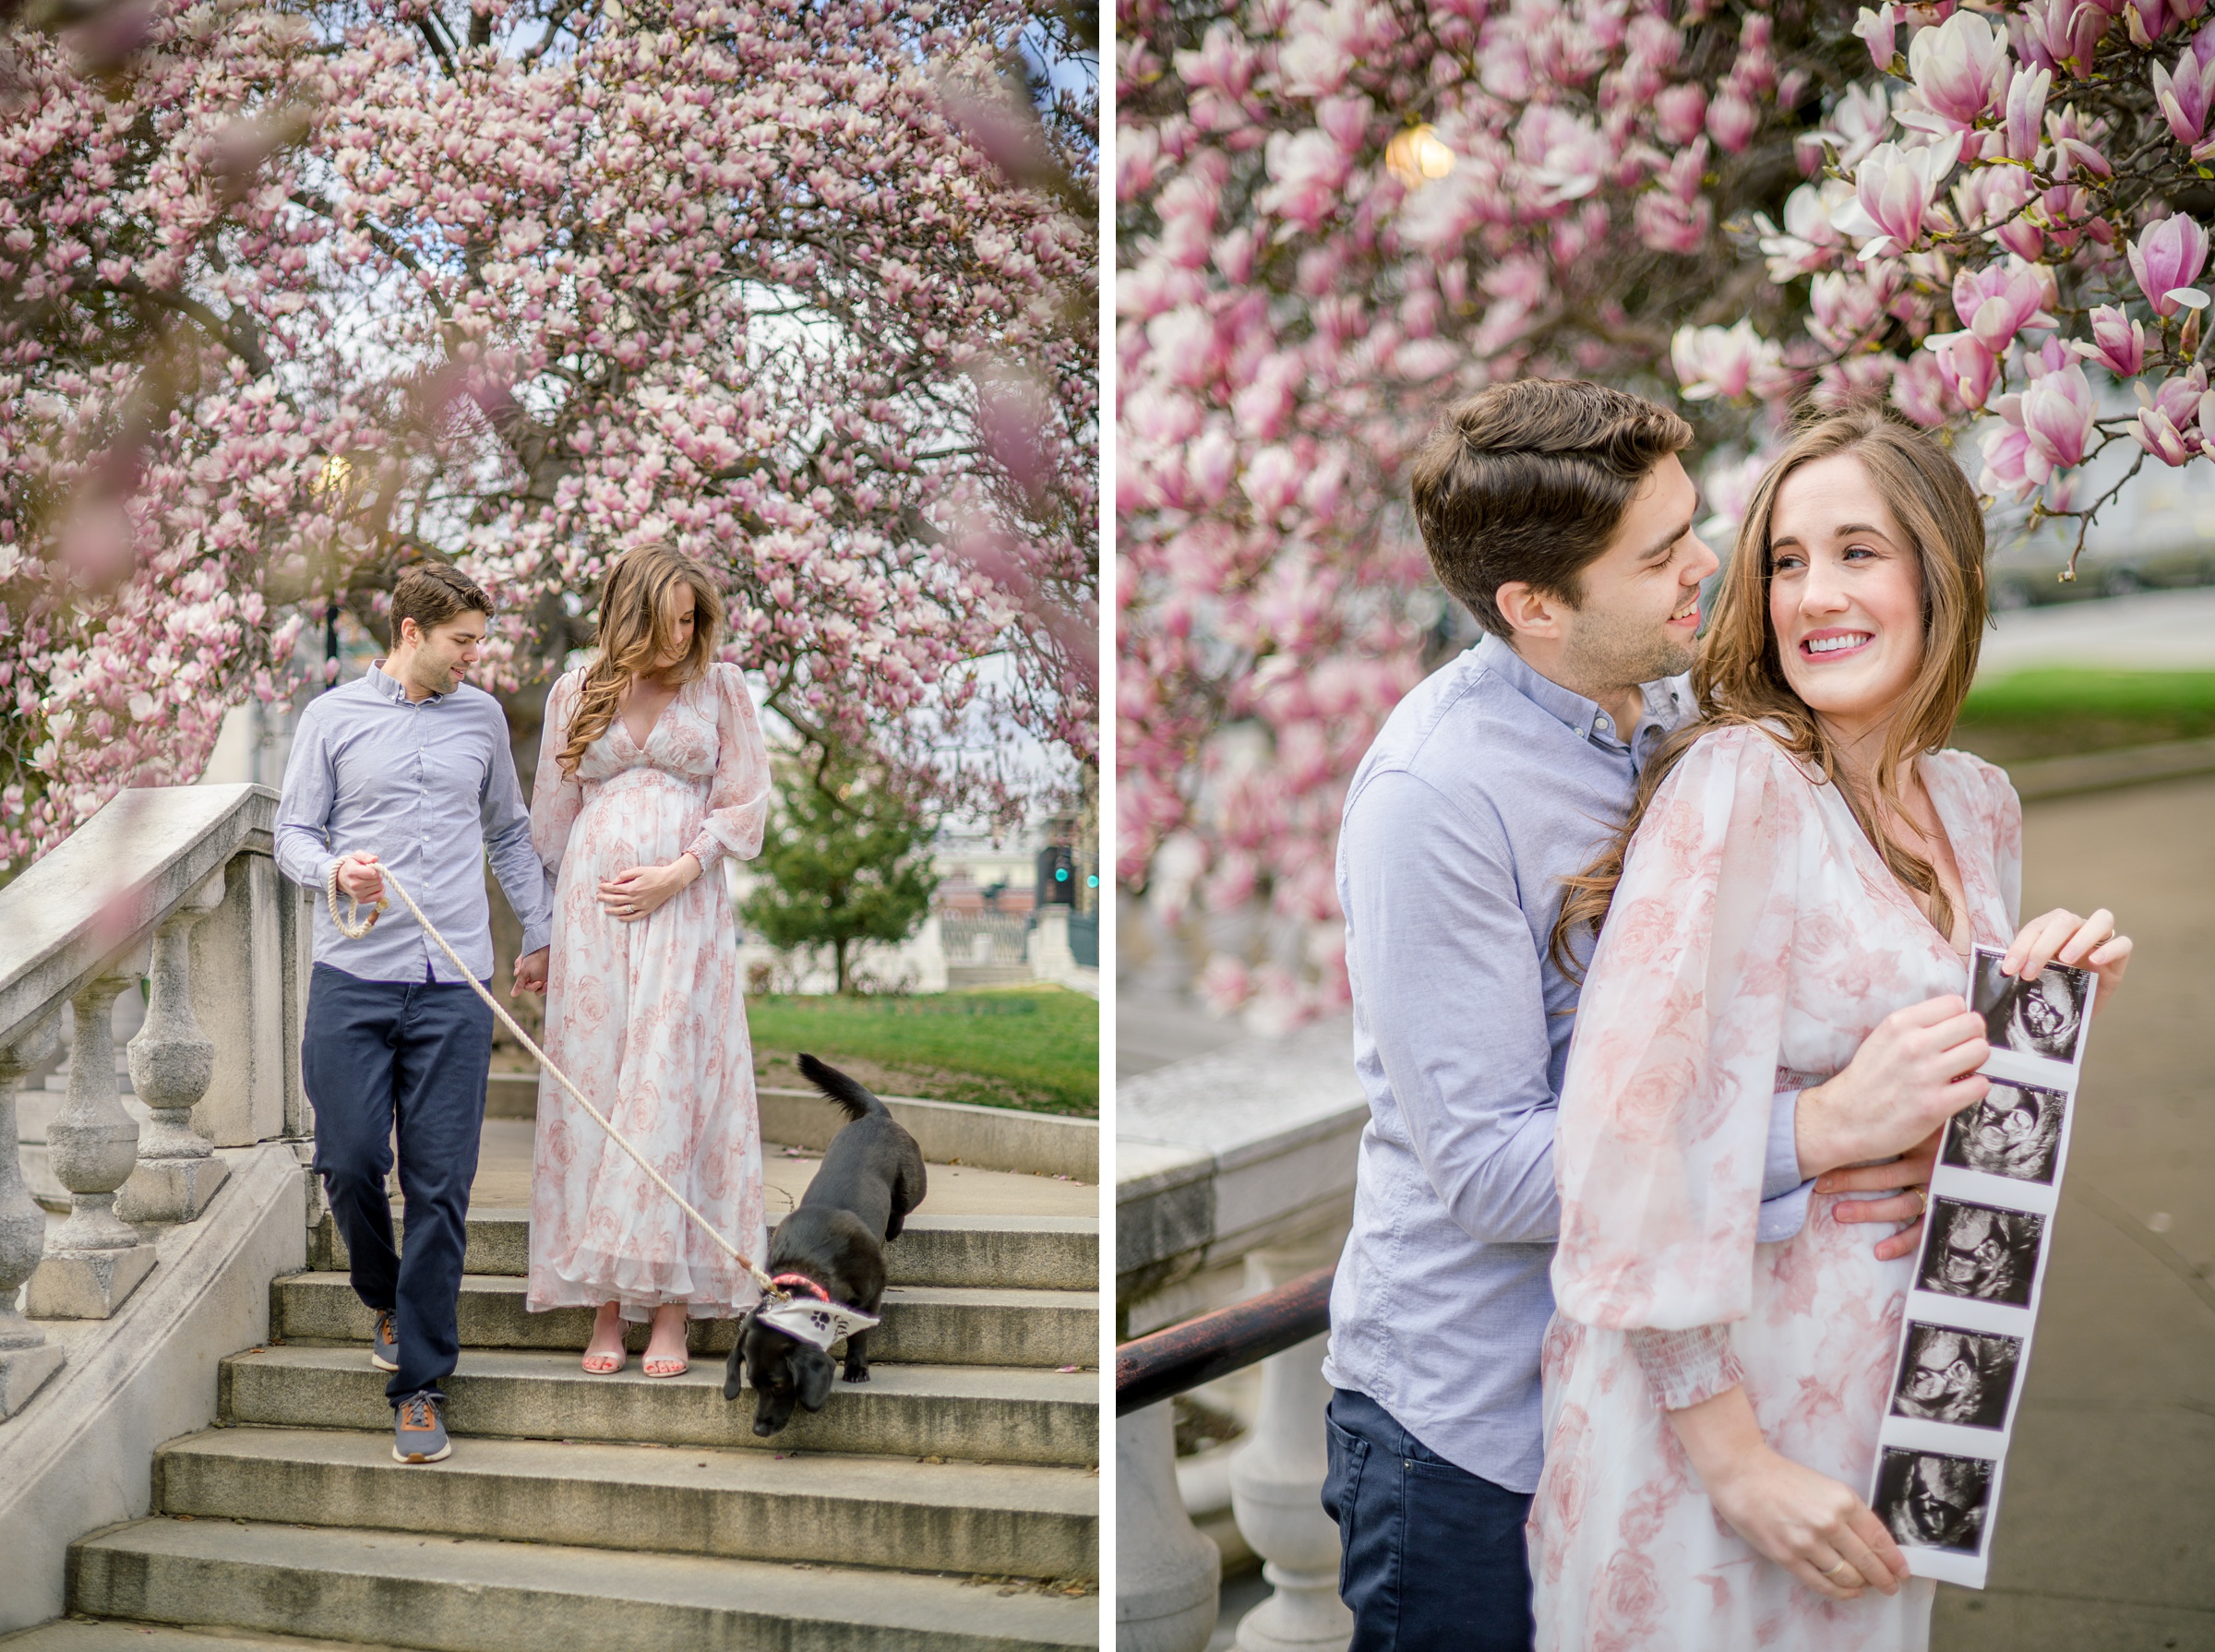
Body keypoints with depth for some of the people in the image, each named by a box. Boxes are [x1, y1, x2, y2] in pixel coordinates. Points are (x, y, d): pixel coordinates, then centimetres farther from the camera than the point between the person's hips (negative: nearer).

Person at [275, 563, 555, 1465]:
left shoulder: (482, 716, 13)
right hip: (352, 978, -1)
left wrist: (540, 935, 21)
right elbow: (293, 831, 6)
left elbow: (509, 833, 22)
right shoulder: (333, 716, 6)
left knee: (439, 1185, -3)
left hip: (454, 985, 1)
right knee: (350, 1161, -4)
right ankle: (386, 1301, 28)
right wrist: (334, 868, -15)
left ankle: (419, 1383, 3)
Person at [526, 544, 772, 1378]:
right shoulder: (576, 693, 11)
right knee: (593, 1086, -1)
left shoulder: (721, 687, 7)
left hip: (684, 911, -2)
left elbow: (746, 803, 3)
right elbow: (551, 815, 16)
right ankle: (604, 1308, 3)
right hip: (591, 909, 2)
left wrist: (679, 871, -10)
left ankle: (670, 1306, -4)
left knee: (672, 1090, -7)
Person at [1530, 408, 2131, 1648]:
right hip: (1711, 1385, -7)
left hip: (1898, 1380, 7)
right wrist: (1734, 1456, -23)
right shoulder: (1736, 777, -17)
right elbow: (1638, 1126, -23)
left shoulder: (1979, 804, 6)